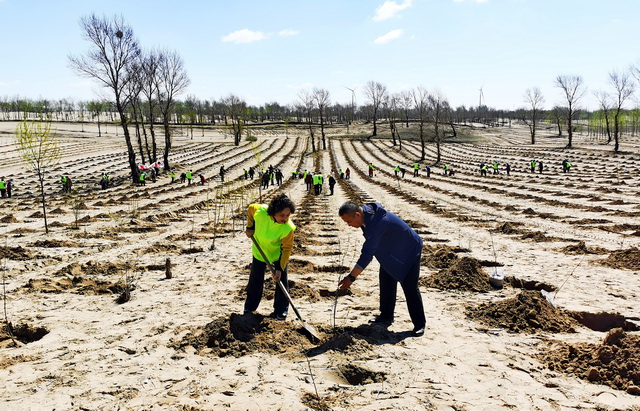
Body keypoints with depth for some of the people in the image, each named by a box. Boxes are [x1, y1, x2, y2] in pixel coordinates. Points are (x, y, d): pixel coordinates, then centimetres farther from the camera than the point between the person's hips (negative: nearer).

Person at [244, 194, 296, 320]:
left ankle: (281, 311, 16)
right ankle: (250, 307, 31)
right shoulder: (260, 211, -34)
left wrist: (280, 269, -28)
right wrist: (250, 227, -6)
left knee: (281, 280, -1)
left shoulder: (288, 228, -36)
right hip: (260, 251, 2)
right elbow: (251, 208, -9)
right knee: (255, 280, 11)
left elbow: (287, 248, -24)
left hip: (279, 253, -2)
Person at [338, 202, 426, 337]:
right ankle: (386, 317, 22)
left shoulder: (376, 224, -39)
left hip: (409, 252, -10)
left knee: (410, 287, -8)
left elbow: (367, 254, -41)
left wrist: (351, 277, -40)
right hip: (391, 252, 10)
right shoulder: (366, 210, -10)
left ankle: (419, 324, 1)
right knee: (386, 282, 11)